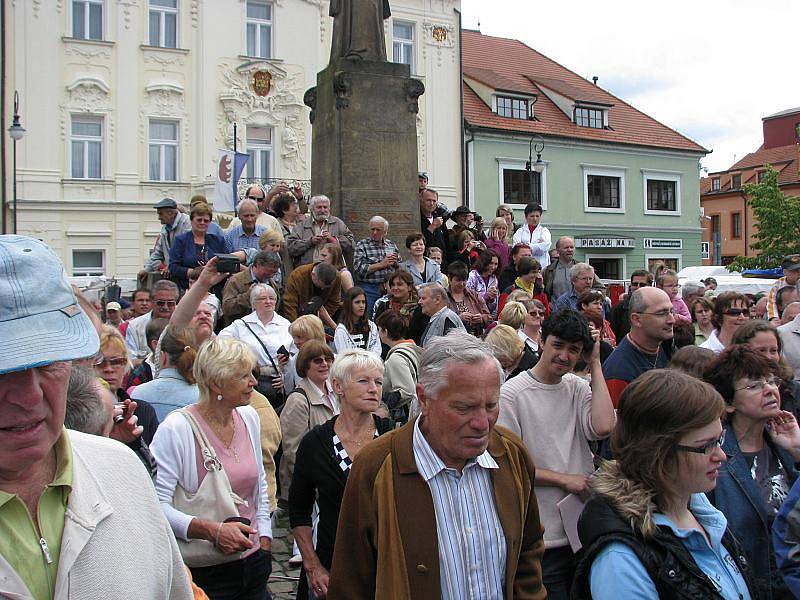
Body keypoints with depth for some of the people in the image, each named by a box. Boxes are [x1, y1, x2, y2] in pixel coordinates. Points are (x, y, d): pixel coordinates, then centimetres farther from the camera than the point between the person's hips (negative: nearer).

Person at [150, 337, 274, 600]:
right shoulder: (176, 428, -17)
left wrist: (265, 542, 9)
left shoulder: (249, 418, 4)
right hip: (204, 573, -6)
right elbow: (157, 504, -20)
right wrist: (212, 530, -26)